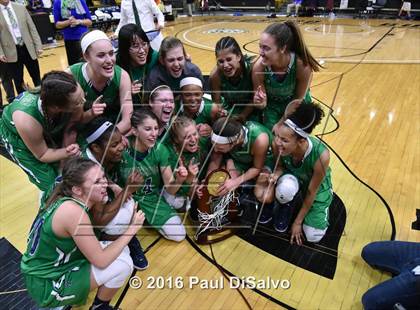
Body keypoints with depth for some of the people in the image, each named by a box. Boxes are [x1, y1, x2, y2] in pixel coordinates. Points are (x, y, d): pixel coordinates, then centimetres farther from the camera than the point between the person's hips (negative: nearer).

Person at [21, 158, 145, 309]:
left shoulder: (68, 199, -6)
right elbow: (101, 261, -25)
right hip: (46, 285, -8)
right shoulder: (73, 211, -31)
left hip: (49, 267, 8)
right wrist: (132, 228, -18)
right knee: (123, 264, -16)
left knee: (121, 250, 9)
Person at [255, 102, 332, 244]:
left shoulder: (321, 155, -40)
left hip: (317, 186, -2)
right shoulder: (279, 144, -33)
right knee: (286, 187, -37)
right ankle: (286, 207, -1)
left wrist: (298, 221, -13)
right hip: (292, 178, 2)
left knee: (313, 237, -8)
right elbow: (279, 166, -9)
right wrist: (276, 175, -34)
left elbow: (311, 192, -25)